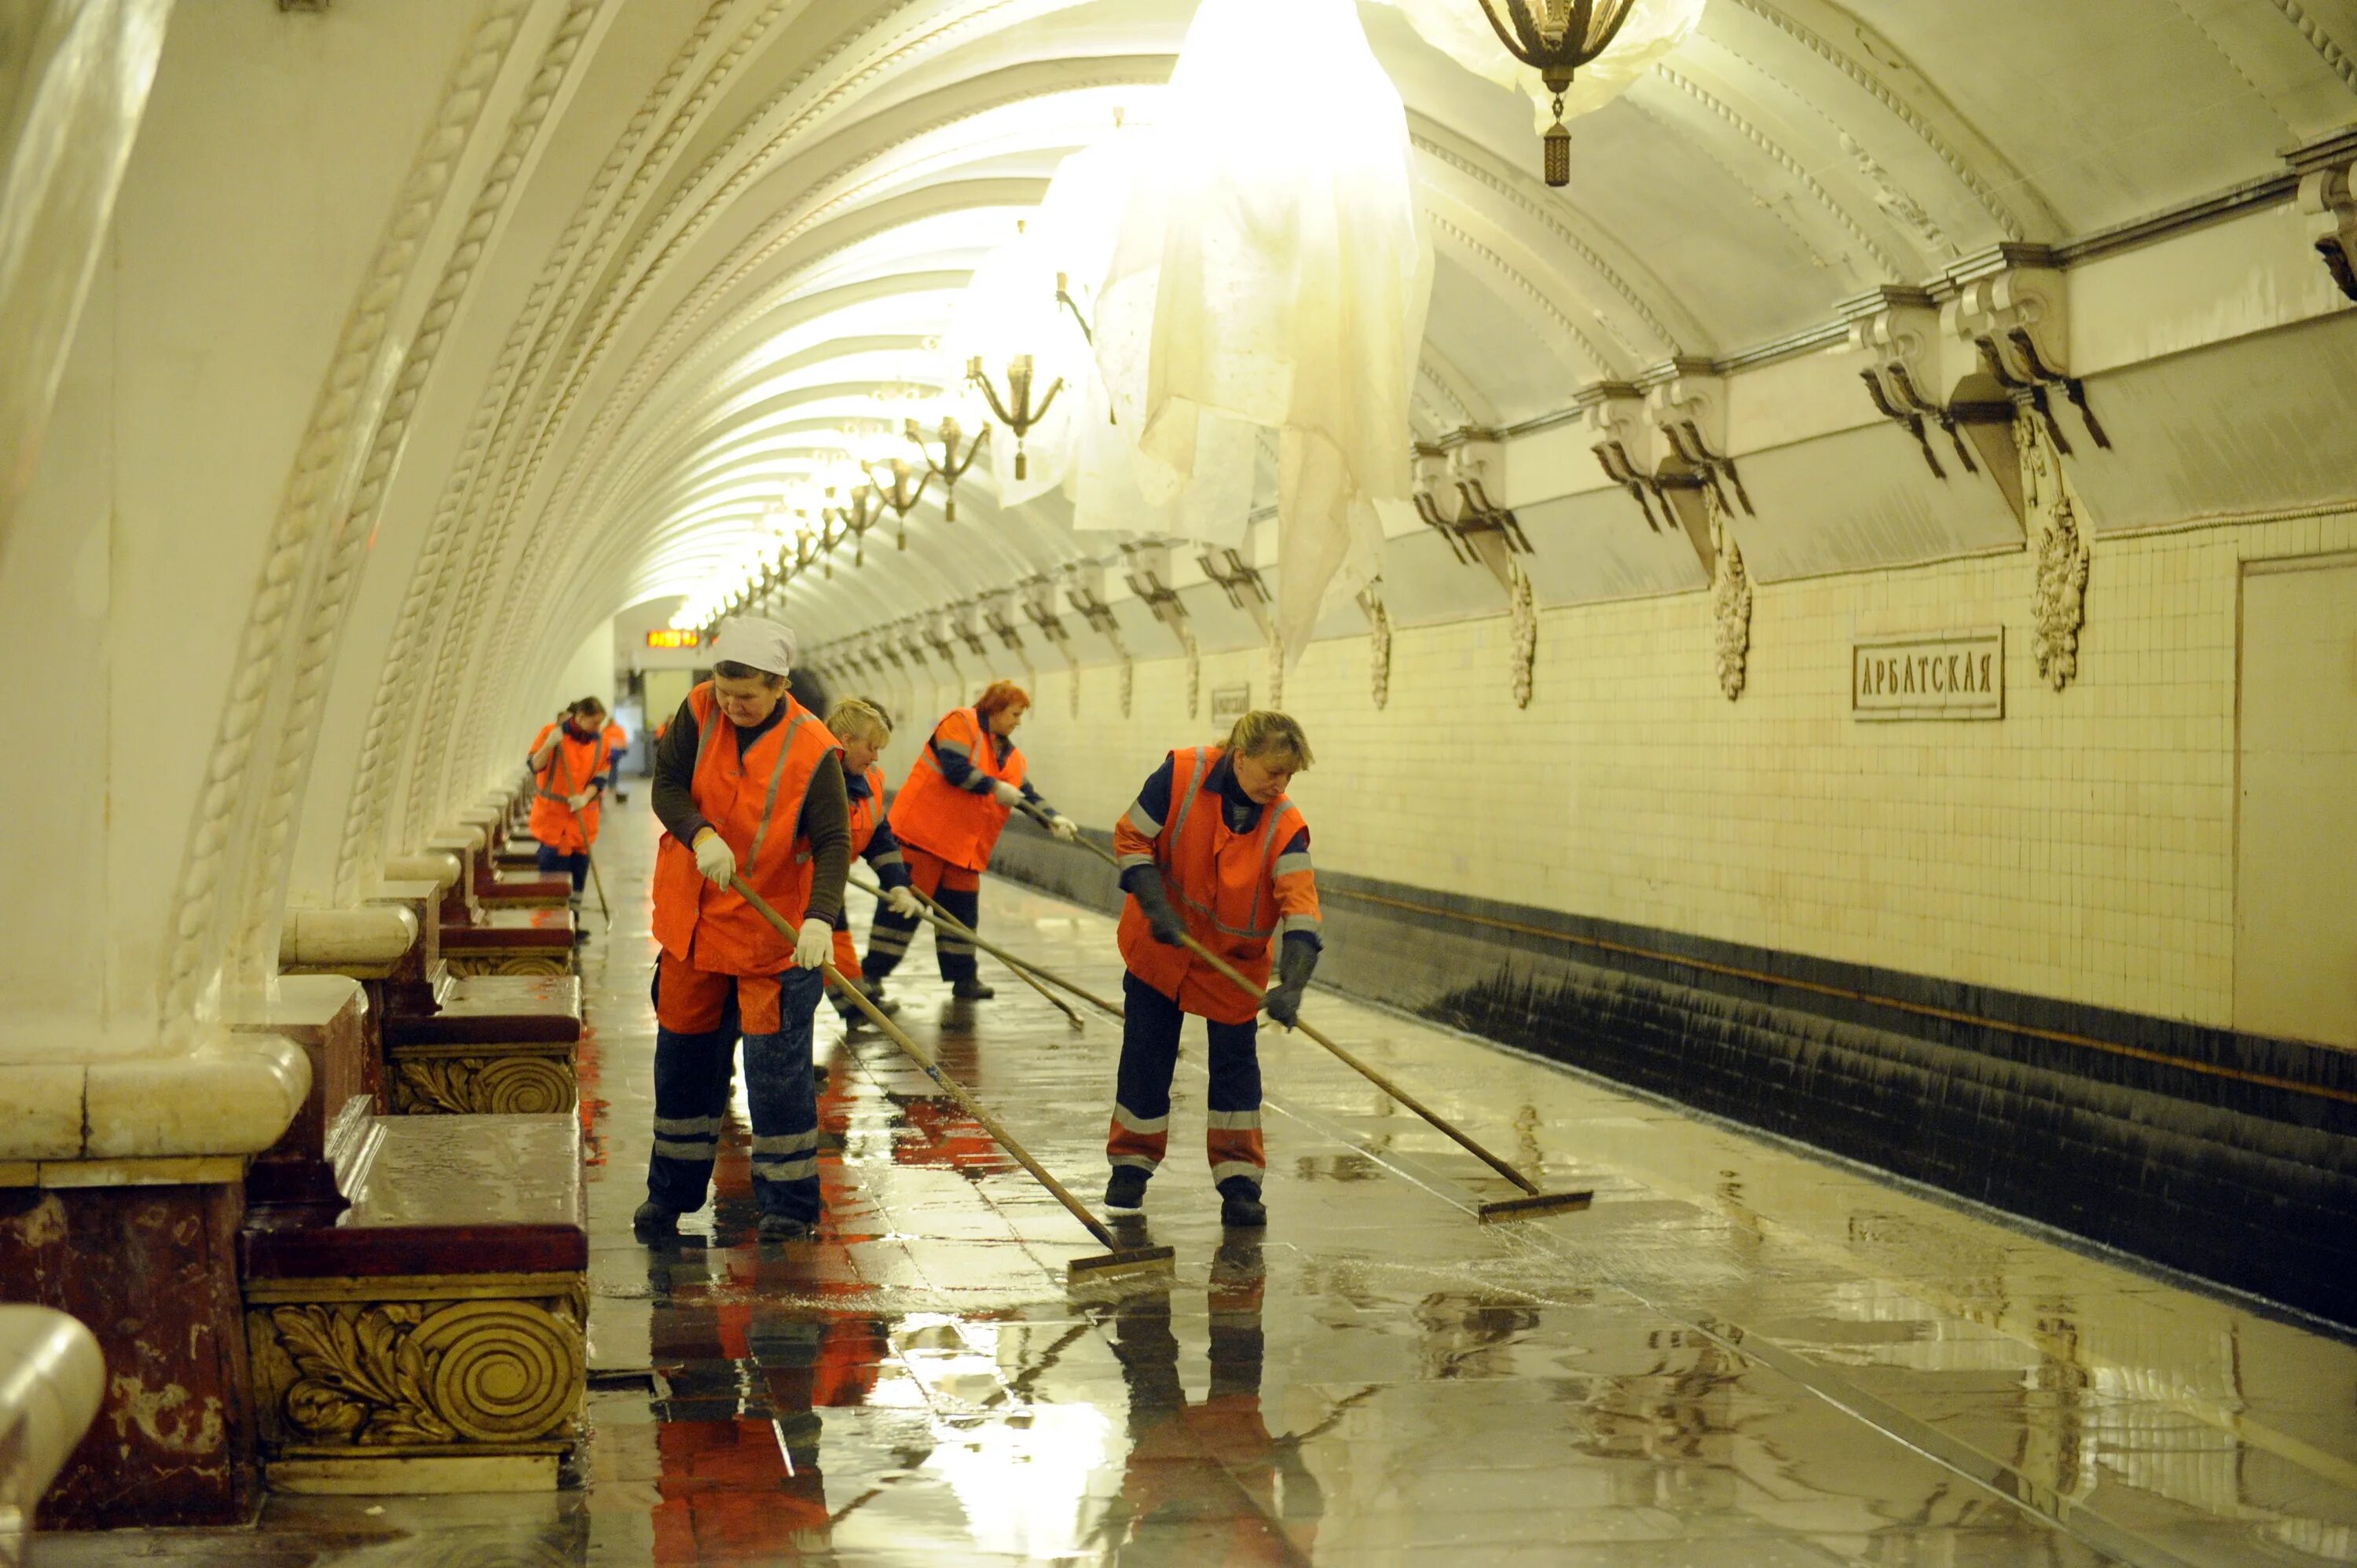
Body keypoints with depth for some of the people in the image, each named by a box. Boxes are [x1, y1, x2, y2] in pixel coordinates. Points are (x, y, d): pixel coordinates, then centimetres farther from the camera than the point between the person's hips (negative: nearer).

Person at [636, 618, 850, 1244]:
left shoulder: (813, 751, -16)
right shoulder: (699, 711, -6)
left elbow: (833, 842, -19)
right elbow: (666, 785, -6)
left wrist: (821, 917, -35)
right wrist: (700, 835, -26)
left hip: (774, 932, -4)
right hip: (693, 921, 4)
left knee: (777, 1065, -5)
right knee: (684, 1057, 14)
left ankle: (789, 1205, 6)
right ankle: (671, 1193, 28)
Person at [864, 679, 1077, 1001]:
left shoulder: (1011, 756, 15)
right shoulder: (960, 723, -9)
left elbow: (1028, 797, 8)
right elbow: (955, 769, -22)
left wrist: (1054, 819, -8)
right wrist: (995, 787, -18)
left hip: (966, 847, 8)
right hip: (924, 832, -8)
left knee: (962, 910, 9)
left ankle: (963, 978, 16)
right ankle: (872, 973, 0)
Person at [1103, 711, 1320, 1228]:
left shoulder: (1286, 827, -21)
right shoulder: (1181, 775, -21)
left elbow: (1300, 908, -28)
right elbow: (1132, 838, -12)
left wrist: (1291, 985, -42)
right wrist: (1156, 907, -25)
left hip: (1235, 958, 0)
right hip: (1159, 944, 0)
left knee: (1236, 1062, 2)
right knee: (1146, 1054, 9)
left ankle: (1239, 1181, 12)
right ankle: (1131, 1165, 25)